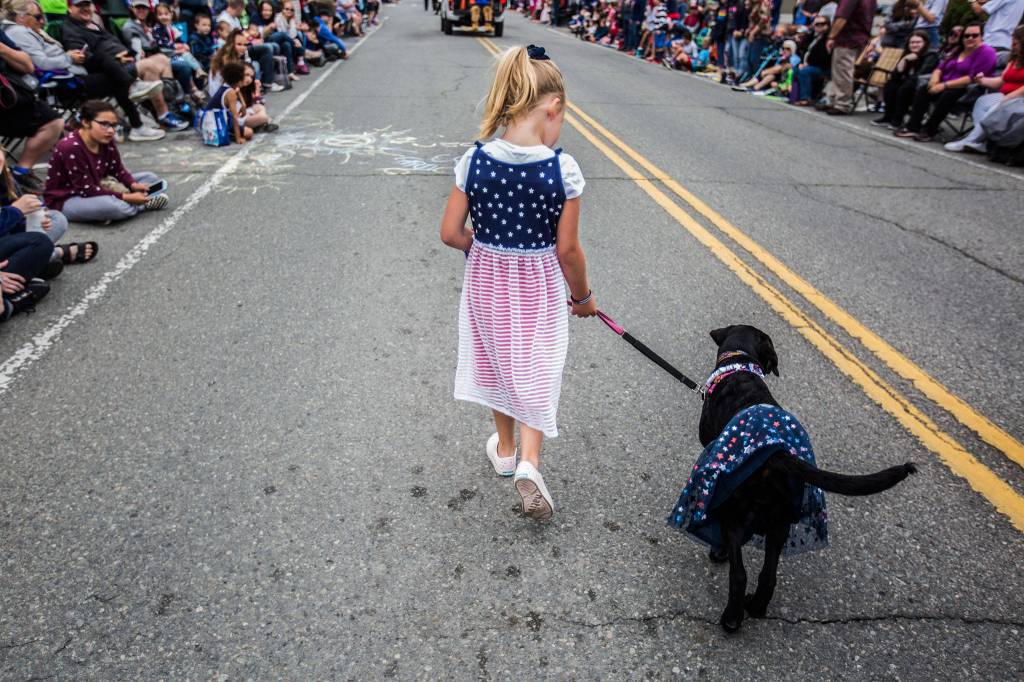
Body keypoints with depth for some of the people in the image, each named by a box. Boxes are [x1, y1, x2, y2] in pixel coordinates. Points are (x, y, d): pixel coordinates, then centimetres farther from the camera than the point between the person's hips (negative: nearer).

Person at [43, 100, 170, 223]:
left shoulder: (106, 141, -6)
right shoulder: (70, 148, -28)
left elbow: (118, 170, 4)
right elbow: (86, 189, -28)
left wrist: (134, 185, -18)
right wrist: (127, 197, -31)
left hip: (96, 188, 9)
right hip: (67, 199, -8)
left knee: (151, 179, 7)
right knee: (112, 206, -41)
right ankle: (144, 204, -11)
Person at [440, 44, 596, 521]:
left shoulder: (474, 161, -12)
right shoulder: (562, 169, -18)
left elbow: (451, 234, -8)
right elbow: (566, 250, -13)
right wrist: (583, 295, 4)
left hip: (486, 279, 3)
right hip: (538, 285, -2)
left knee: (497, 360, 23)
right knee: (536, 371, 15)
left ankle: (504, 449, 41)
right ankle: (529, 462, 1)